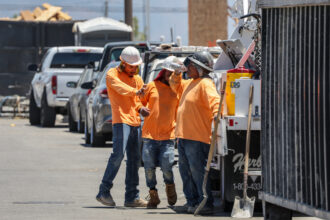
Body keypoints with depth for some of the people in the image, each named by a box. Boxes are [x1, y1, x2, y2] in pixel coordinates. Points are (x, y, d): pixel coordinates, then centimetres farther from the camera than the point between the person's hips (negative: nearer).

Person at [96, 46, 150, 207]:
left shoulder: (137, 78, 20)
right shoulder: (112, 74, -1)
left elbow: (140, 99, 19)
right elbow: (120, 87, -21)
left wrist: (141, 108, -5)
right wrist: (135, 91, -39)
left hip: (135, 122, 7)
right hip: (121, 120, -7)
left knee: (135, 158, 6)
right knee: (118, 153, -19)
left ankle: (132, 197, 10)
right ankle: (104, 191, -15)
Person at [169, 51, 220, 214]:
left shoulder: (205, 83, -11)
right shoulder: (190, 83, 19)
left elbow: (214, 99, -27)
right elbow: (176, 86, 38)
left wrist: (216, 113, -46)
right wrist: (177, 74, 19)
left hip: (197, 138, -10)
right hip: (183, 136, 10)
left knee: (197, 170, -10)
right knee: (185, 170, 13)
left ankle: (206, 203, -6)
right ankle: (192, 201, 20)